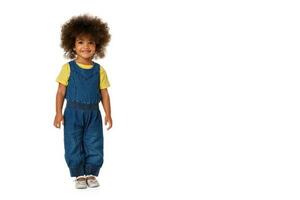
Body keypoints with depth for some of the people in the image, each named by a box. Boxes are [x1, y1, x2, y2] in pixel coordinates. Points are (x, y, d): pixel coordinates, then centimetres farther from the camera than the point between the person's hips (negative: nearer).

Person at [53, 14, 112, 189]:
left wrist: (108, 114, -1)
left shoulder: (99, 70, 1)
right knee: (73, 145, 3)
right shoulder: (68, 68, -4)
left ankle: (91, 174, 19)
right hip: (73, 112, -1)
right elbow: (61, 92, -3)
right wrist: (59, 113, -8)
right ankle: (79, 176, 16)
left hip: (93, 113, 2)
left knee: (95, 146, 4)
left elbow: (104, 94, 4)